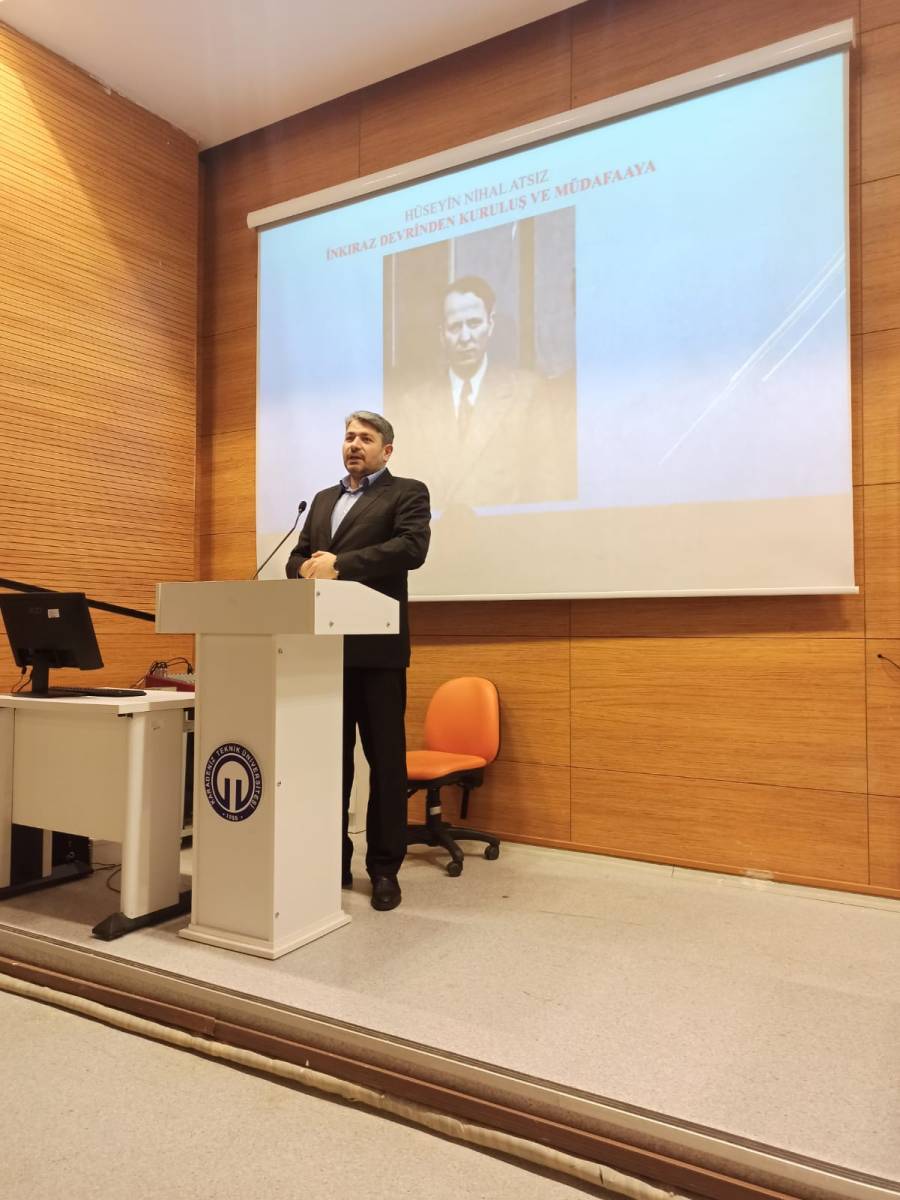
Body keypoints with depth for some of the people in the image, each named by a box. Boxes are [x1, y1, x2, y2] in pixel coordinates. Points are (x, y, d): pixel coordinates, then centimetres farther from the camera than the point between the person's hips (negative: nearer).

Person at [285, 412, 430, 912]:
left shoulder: (407, 493, 2)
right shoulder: (323, 499, 22)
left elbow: (412, 547, -15)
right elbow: (297, 557, 16)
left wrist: (339, 564, -20)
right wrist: (309, 568, -9)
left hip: (376, 645, -5)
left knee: (385, 758, 1)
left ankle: (384, 869, 12)